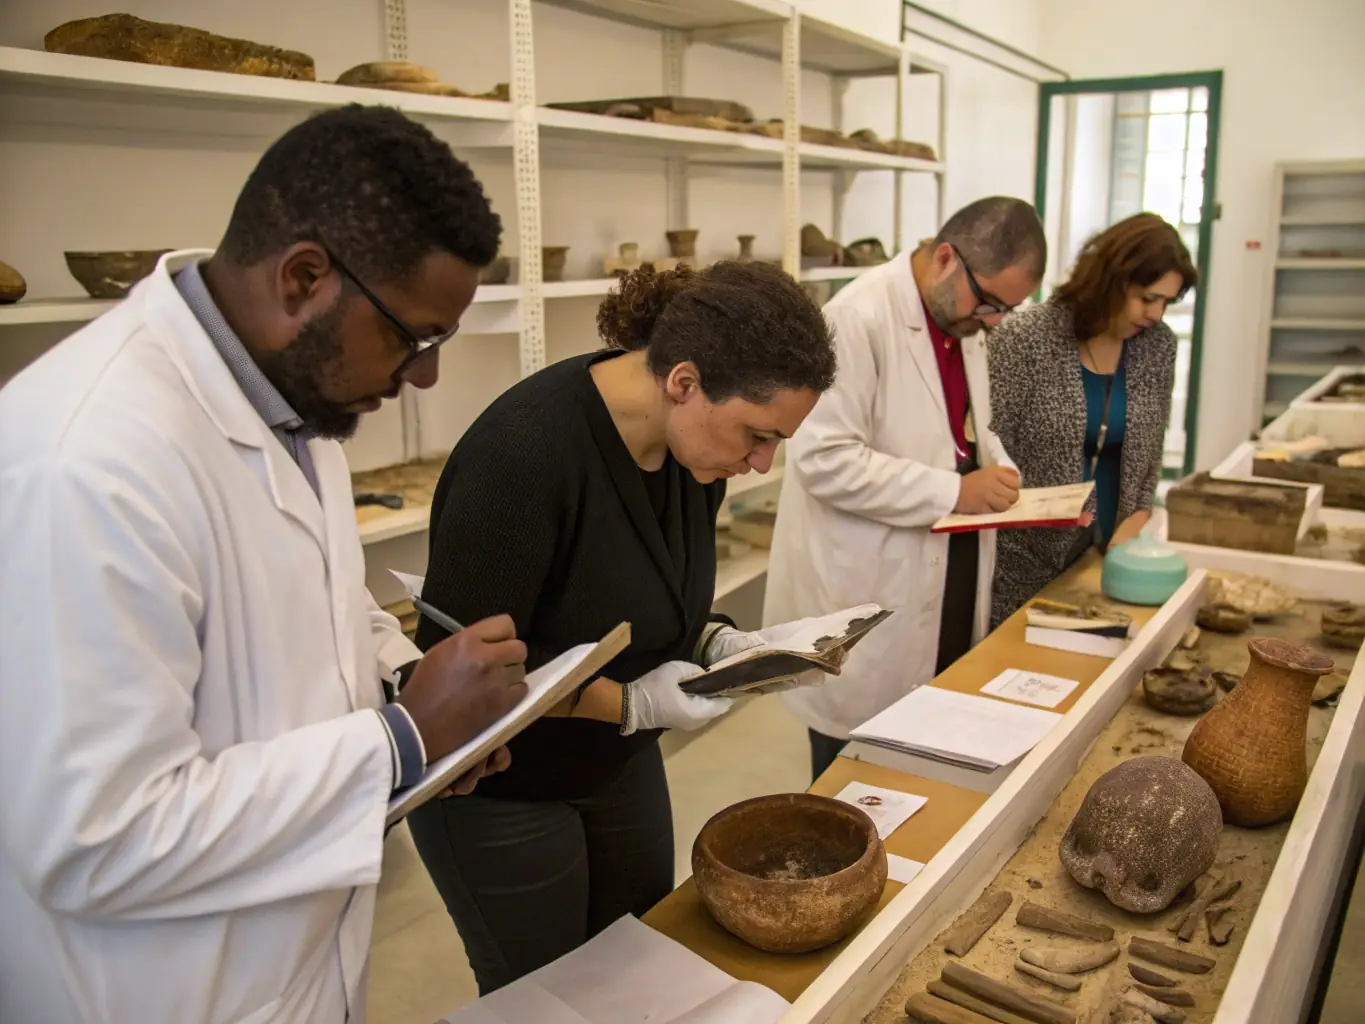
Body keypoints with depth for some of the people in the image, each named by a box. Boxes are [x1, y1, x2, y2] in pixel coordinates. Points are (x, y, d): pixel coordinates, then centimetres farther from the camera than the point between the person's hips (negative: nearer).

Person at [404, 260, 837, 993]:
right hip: (498, 789, -6)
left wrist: (714, 642, -10)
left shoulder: (693, 446, -9)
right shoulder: (525, 450, -32)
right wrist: (631, 703, -26)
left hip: (620, 763, 7)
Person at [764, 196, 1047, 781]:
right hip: (868, 600, -8)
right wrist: (954, 492, -24)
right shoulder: (861, 317, -20)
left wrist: (1006, 481, 2)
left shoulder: (960, 325, 9)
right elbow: (823, 458, -26)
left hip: (941, 585, 8)